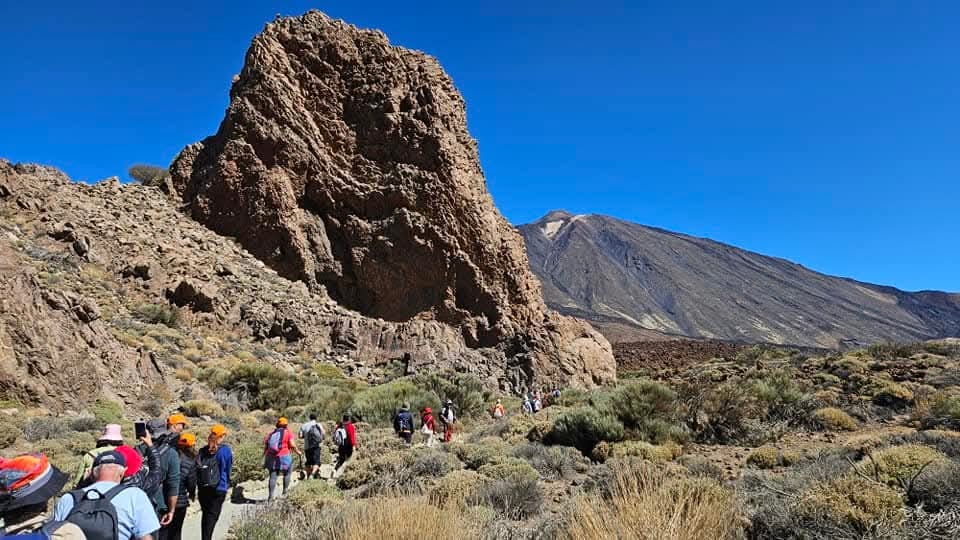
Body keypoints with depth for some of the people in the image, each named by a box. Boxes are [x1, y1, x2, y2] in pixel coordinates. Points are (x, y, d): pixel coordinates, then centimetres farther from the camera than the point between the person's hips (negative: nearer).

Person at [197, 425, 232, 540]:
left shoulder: (203, 450, 6)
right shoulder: (225, 450, -9)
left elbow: (197, 469, 8)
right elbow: (227, 470, -6)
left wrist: (199, 487, 14)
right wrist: (223, 487, 5)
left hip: (202, 488, 5)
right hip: (217, 489, -5)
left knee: (205, 514, 18)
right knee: (212, 515, 1)